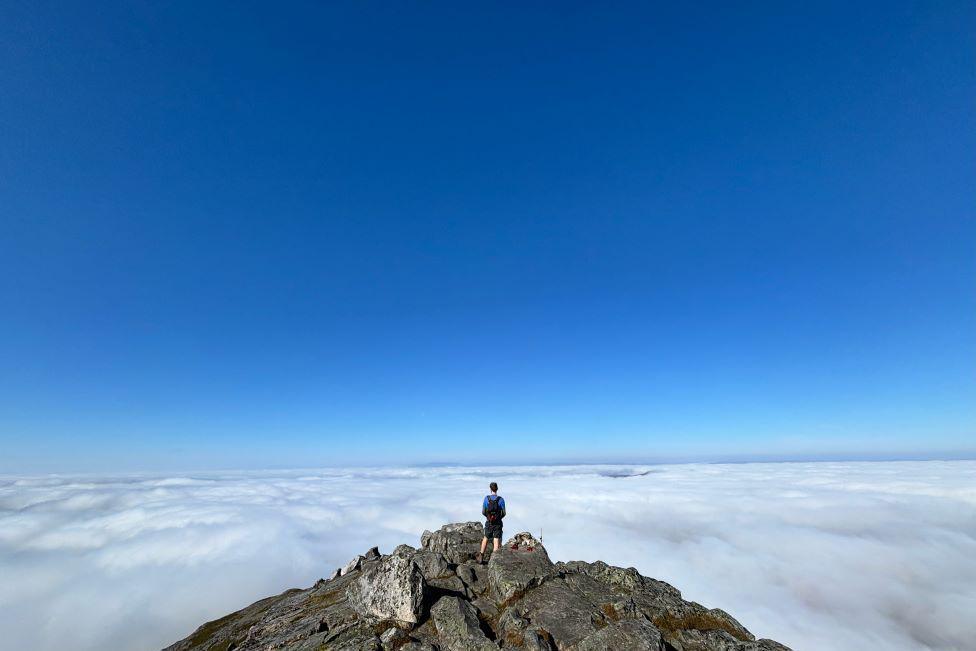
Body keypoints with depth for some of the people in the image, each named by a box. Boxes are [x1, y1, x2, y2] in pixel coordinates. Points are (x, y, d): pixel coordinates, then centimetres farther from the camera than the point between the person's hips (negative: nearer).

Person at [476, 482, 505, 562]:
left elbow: (483, 512, -3)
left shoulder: (486, 498, -9)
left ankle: (481, 555, 28)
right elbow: (504, 513, -6)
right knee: (496, 540, 7)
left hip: (489, 522, 2)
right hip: (498, 523, -2)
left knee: (486, 538, 21)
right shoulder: (501, 499, -12)